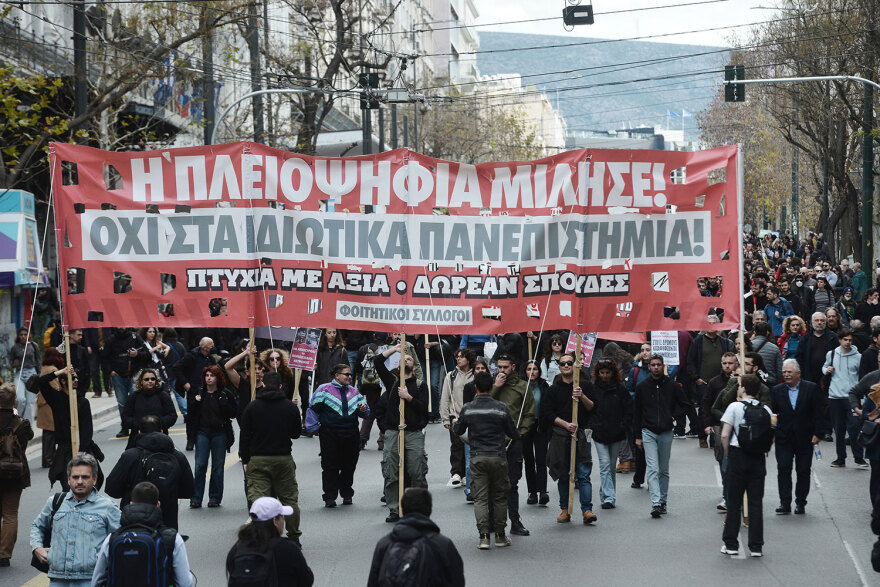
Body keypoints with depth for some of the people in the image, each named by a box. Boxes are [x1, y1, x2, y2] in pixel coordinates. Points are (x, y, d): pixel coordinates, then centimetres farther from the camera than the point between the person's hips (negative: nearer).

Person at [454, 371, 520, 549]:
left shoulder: (467, 409, -3)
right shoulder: (501, 408, -5)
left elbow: (459, 431, 13)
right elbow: (514, 434, 4)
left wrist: (454, 423, 36)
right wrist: (517, 436, 28)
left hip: (477, 458, 0)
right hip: (498, 457, 0)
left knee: (480, 498, 2)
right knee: (500, 497, 10)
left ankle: (484, 536, -7)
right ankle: (500, 535, 16)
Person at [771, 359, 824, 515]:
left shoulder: (812, 388, -1)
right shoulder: (777, 391, 4)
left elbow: (818, 413, -1)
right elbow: (772, 413, 5)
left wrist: (817, 433, -6)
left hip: (805, 438, -1)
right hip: (783, 438, 1)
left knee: (803, 471, 6)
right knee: (783, 469, -5)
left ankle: (800, 503, 16)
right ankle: (785, 503, -1)